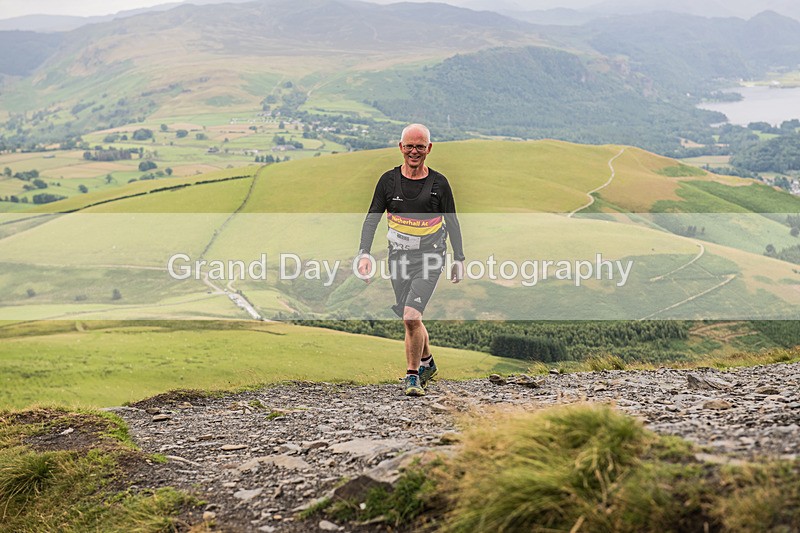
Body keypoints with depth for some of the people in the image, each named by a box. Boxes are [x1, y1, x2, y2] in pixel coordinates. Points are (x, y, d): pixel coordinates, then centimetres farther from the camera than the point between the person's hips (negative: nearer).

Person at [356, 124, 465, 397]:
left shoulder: (438, 183, -1)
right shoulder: (389, 180, 1)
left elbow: (452, 223, 9)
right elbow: (372, 219, 4)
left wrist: (458, 259, 10)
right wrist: (364, 254, -7)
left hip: (430, 258, -3)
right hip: (399, 256, 3)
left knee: (411, 316, -18)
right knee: (410, 320, 11)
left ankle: (412, 375, -3)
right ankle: (427, 363, 36)